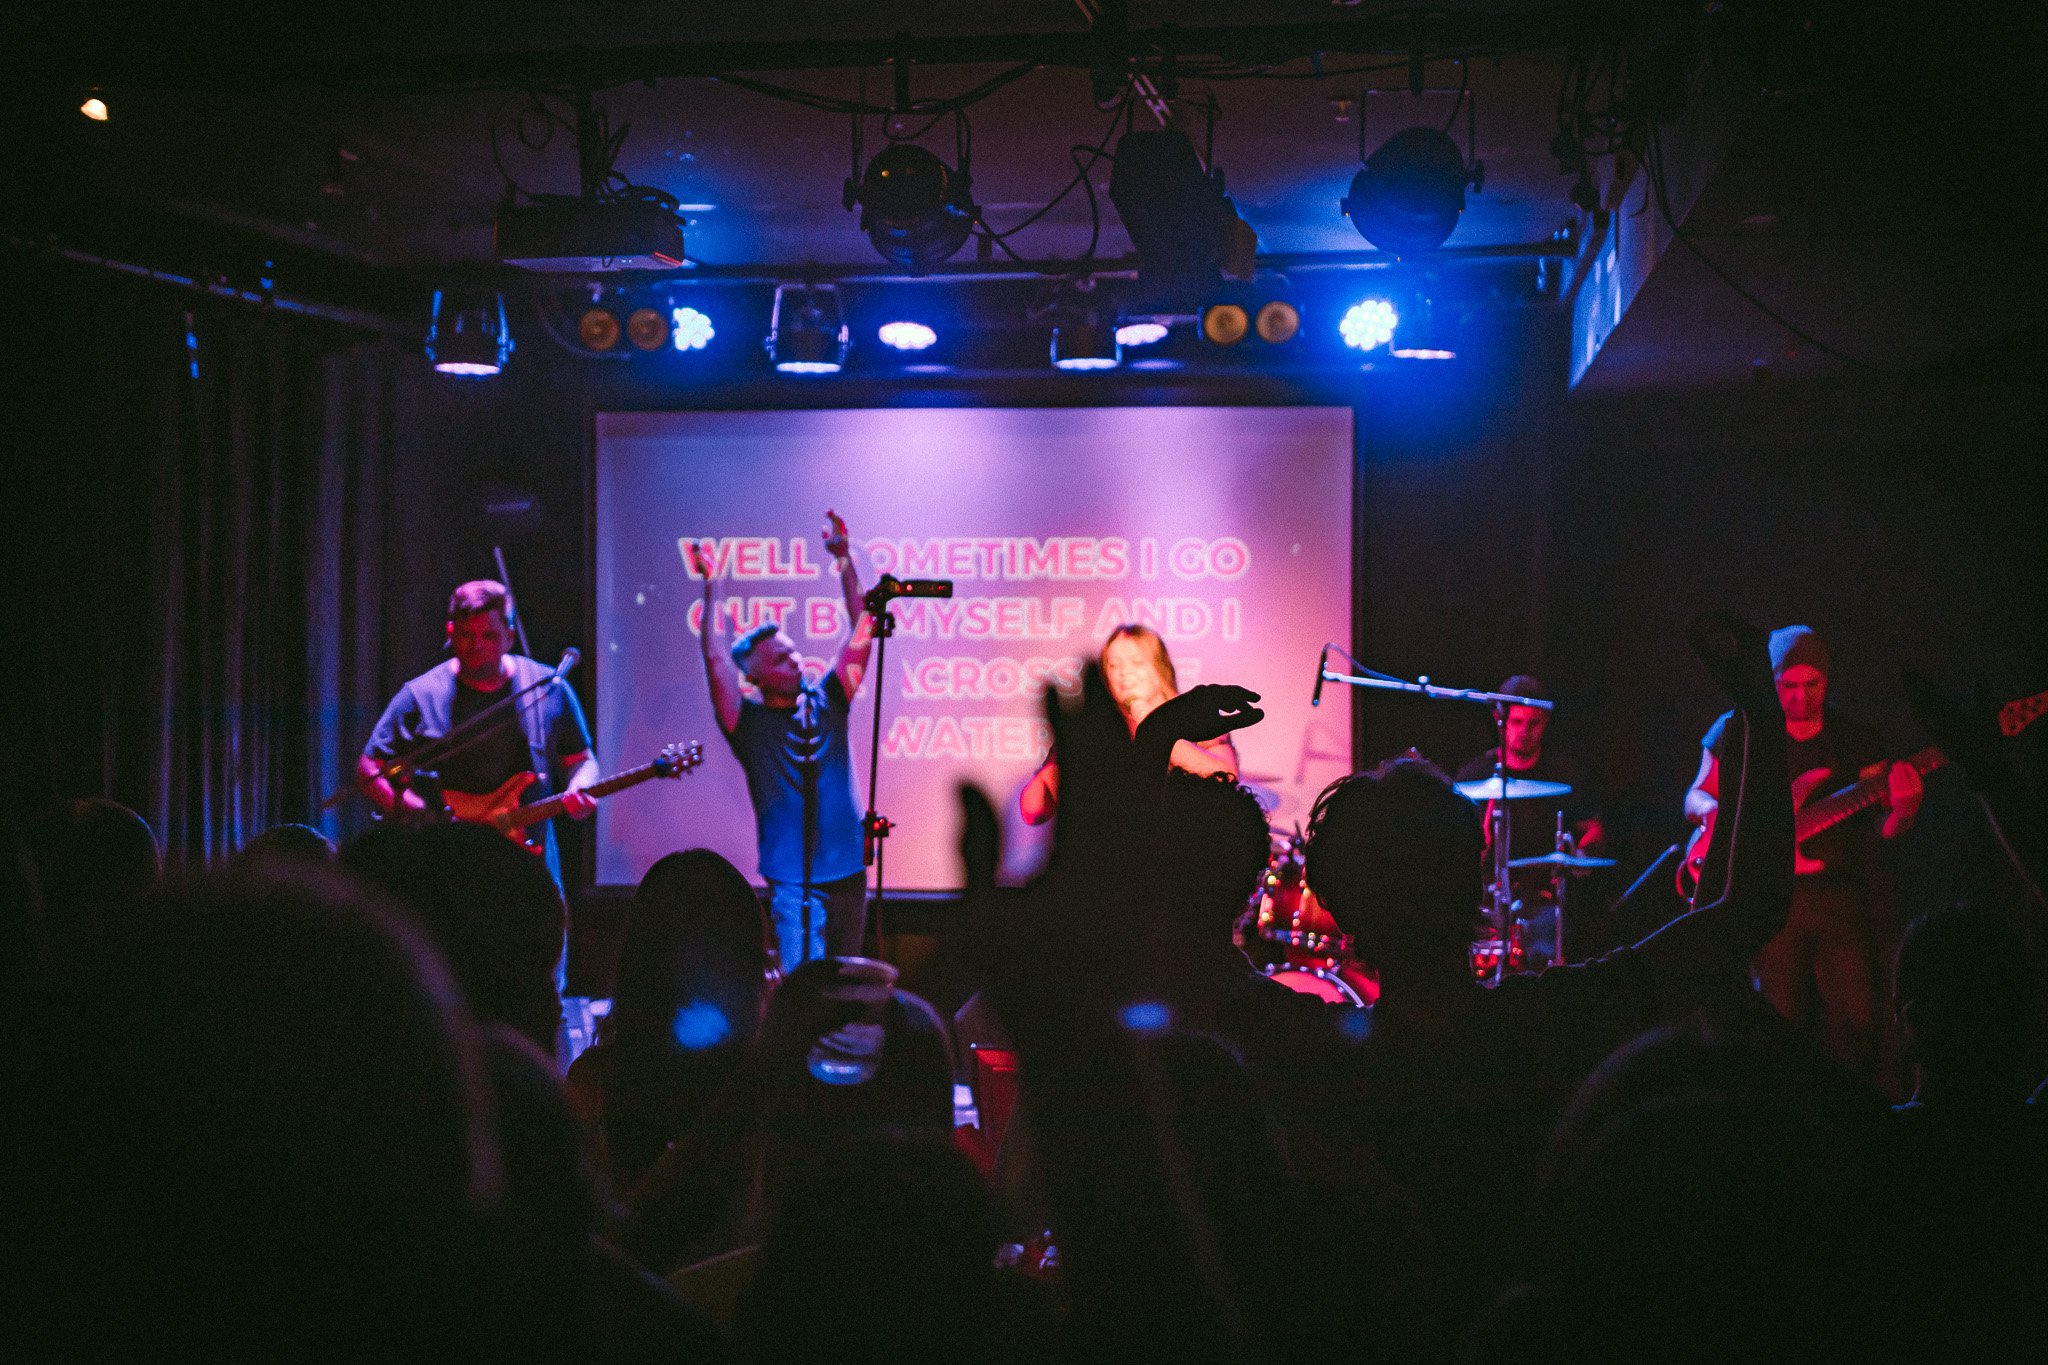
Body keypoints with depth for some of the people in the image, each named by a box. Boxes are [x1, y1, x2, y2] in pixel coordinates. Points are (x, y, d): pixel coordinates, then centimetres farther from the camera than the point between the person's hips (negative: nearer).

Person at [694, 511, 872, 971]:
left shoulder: (827, 702, 9)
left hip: (849, 873, 5)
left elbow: (861, 634, 7)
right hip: (794, 881, -5)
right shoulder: (749, 723, -2)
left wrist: (844, 561, 1)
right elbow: (716, 658, -13)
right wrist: (711, 586, -12)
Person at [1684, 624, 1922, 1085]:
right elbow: (1695, 798, 12)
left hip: (1840, 895, 1)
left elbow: (1886, 828, 3)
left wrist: (1902, 809, -21)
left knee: (1856, 1026, -7)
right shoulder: (1736, 732, 6)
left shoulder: (1856, 739, 8)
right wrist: (1721, 813, -10)